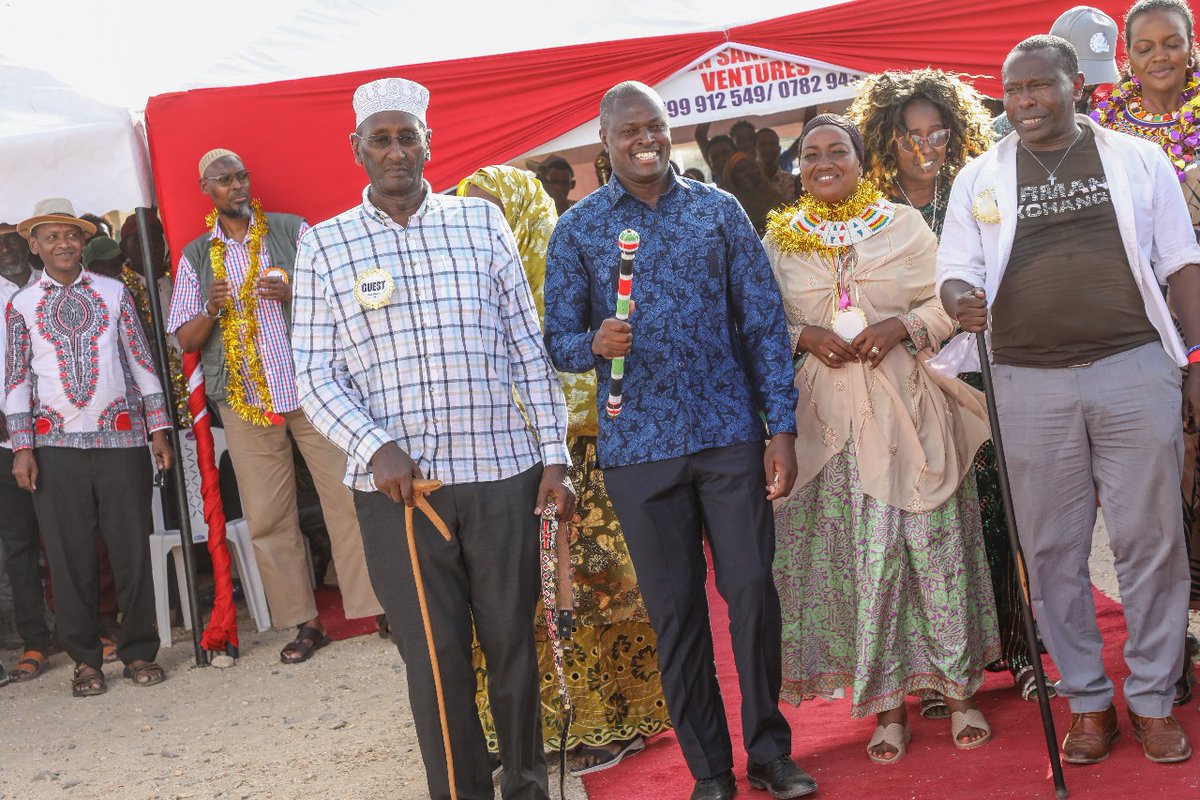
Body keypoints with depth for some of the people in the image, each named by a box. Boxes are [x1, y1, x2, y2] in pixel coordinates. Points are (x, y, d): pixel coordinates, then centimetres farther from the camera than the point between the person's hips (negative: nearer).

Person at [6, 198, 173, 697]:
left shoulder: (114, 293, 8)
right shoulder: (21, 305, 8)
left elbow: (142, 361, 7)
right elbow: (17, 379, 6)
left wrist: (159, 430, 3)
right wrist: (22, 448, 0)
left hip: (121, 436, 0)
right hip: (56, 443, 0)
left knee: (132, 548, 2)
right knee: (70, 554, 3)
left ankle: (138, 652, 14)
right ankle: (84, 659, 15)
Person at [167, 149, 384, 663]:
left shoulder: (293, 232, 6)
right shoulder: (196, 257, 10)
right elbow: (185, 341, 8)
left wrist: (294, 292, -15)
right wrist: (212, 310, -13)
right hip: (245, 402, 2)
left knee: (347, 498, -3)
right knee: (267, 519, 3)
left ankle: (374, 606, 4)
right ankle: (304, 623, 12)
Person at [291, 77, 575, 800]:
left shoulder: (482, 221, 7)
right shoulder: (325, 246, 5)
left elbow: (530, 346, 8)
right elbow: (315, 372, 2)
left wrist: (555, 455, 3)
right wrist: (375, 446, -14)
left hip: (502, 470, 1)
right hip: (397, 483, -1)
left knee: (514, 644, 10)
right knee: (435, 657, 4)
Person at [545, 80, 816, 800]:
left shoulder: (719, 211, 6)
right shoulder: (577, 229, 4)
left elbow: (764, 321, 4)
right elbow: (558, 339, 4)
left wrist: (783, 425, -2)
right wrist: (596, 343, -20)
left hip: (731, 435, 0)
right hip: (638, 446, 0)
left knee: (753, 590, 0)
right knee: (675, 610, 7)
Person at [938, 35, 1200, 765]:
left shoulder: (1138, 160, 8)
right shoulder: (980, 179, 10)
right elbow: (956, 272, 7)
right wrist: (960, 300, -17)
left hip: (1135, 370, -1)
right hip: (1031, 386, 1)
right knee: (1054, 552, 6)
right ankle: (1088, 701, 19)